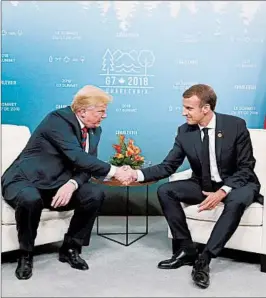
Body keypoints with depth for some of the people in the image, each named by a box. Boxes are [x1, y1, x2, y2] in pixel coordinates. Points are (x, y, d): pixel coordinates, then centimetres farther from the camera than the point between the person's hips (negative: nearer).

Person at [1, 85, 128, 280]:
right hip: (24, 181, -6)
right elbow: (78, 158, -30)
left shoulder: (94, 130, 4)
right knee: (30, 199, -39)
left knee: (95, 194, -15)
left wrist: (72, 184, -24)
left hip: (57, 185, 7)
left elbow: (86, 165, -2)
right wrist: (112, 171, -24)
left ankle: (70, 248, 1)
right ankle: (26, 254, -11)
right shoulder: (58, 120, -20)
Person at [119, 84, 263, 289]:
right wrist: (138, 174, -20)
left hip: (238, 184, -4)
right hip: (204, 185, 4)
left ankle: (204, 258, -29)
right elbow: (168, 166, -4)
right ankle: (187, 250, -10)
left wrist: (222, 192, -29)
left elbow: (246, 168, -14)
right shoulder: (185, 132, -6)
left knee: (236, 200, -39)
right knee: (165, 191, -17)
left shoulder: (236, 125, -16)